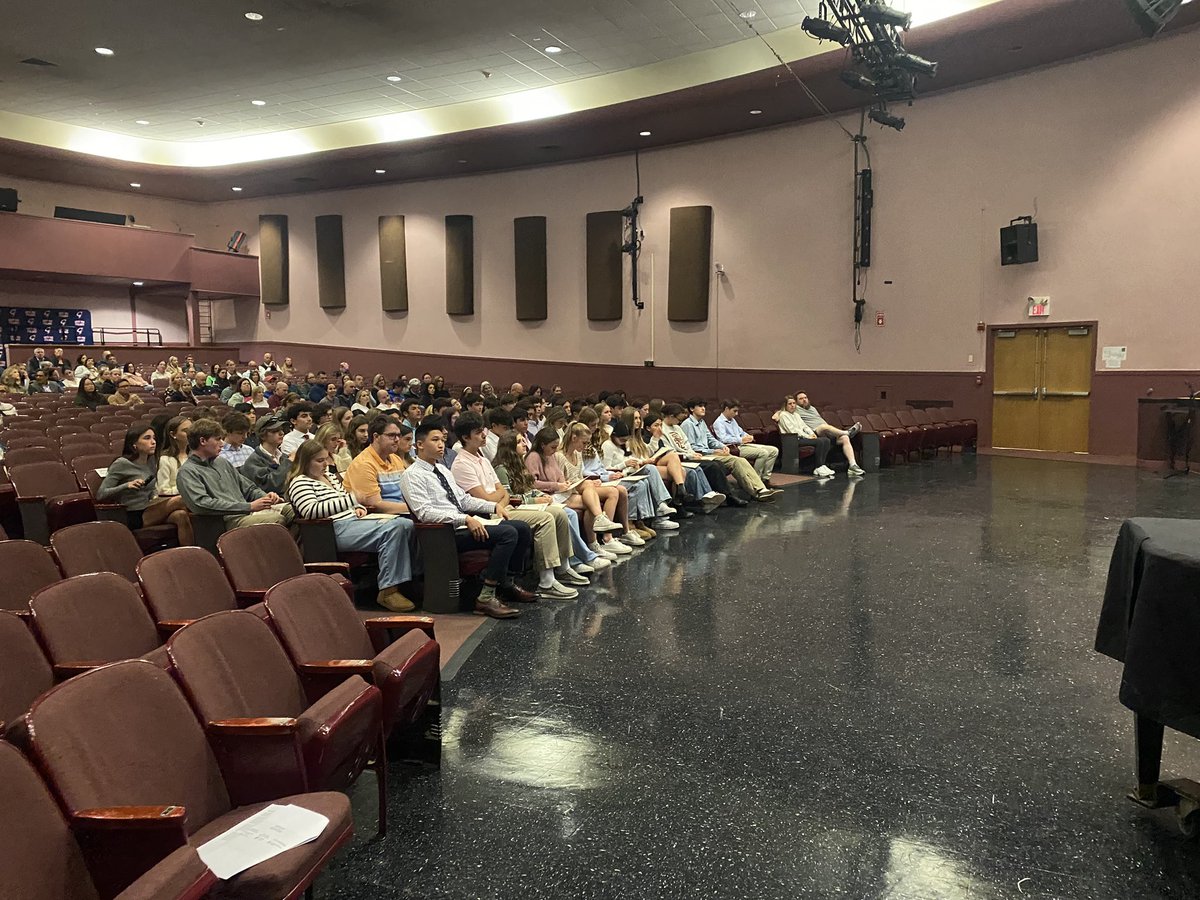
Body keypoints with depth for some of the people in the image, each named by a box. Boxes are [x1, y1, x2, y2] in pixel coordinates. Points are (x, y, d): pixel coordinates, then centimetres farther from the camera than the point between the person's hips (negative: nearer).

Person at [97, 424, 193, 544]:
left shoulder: (151, 461, 13)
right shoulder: (122, 464, -7)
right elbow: (100, 494, -8)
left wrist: (155, 497, 5)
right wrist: (127, 486, -22)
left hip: (150, 512, 6)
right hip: (135, 517, -6)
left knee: (181, 515, -27)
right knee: (178, 501, -26)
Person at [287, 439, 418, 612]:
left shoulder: (329, 478, 26)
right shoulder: (300, 482, -1)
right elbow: (310, 510, -19)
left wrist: (359, 508, 10)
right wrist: (353, 500, -24)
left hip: (353, 520, 9)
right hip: (337, 529, -9)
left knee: (406, 525, -11)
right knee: (393, 528, -29)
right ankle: (388, 591, -29)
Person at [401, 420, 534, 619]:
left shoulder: (442, 469, 20)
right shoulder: (413, 475, -8)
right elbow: (424, 513, -20)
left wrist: (495, 506, 8)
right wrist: (465, 519, -26)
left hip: (464, 524, 9)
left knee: (522, 528, 0)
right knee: (508, 533, -25)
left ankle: (506, 584, 12)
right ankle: (486, 599, -23)